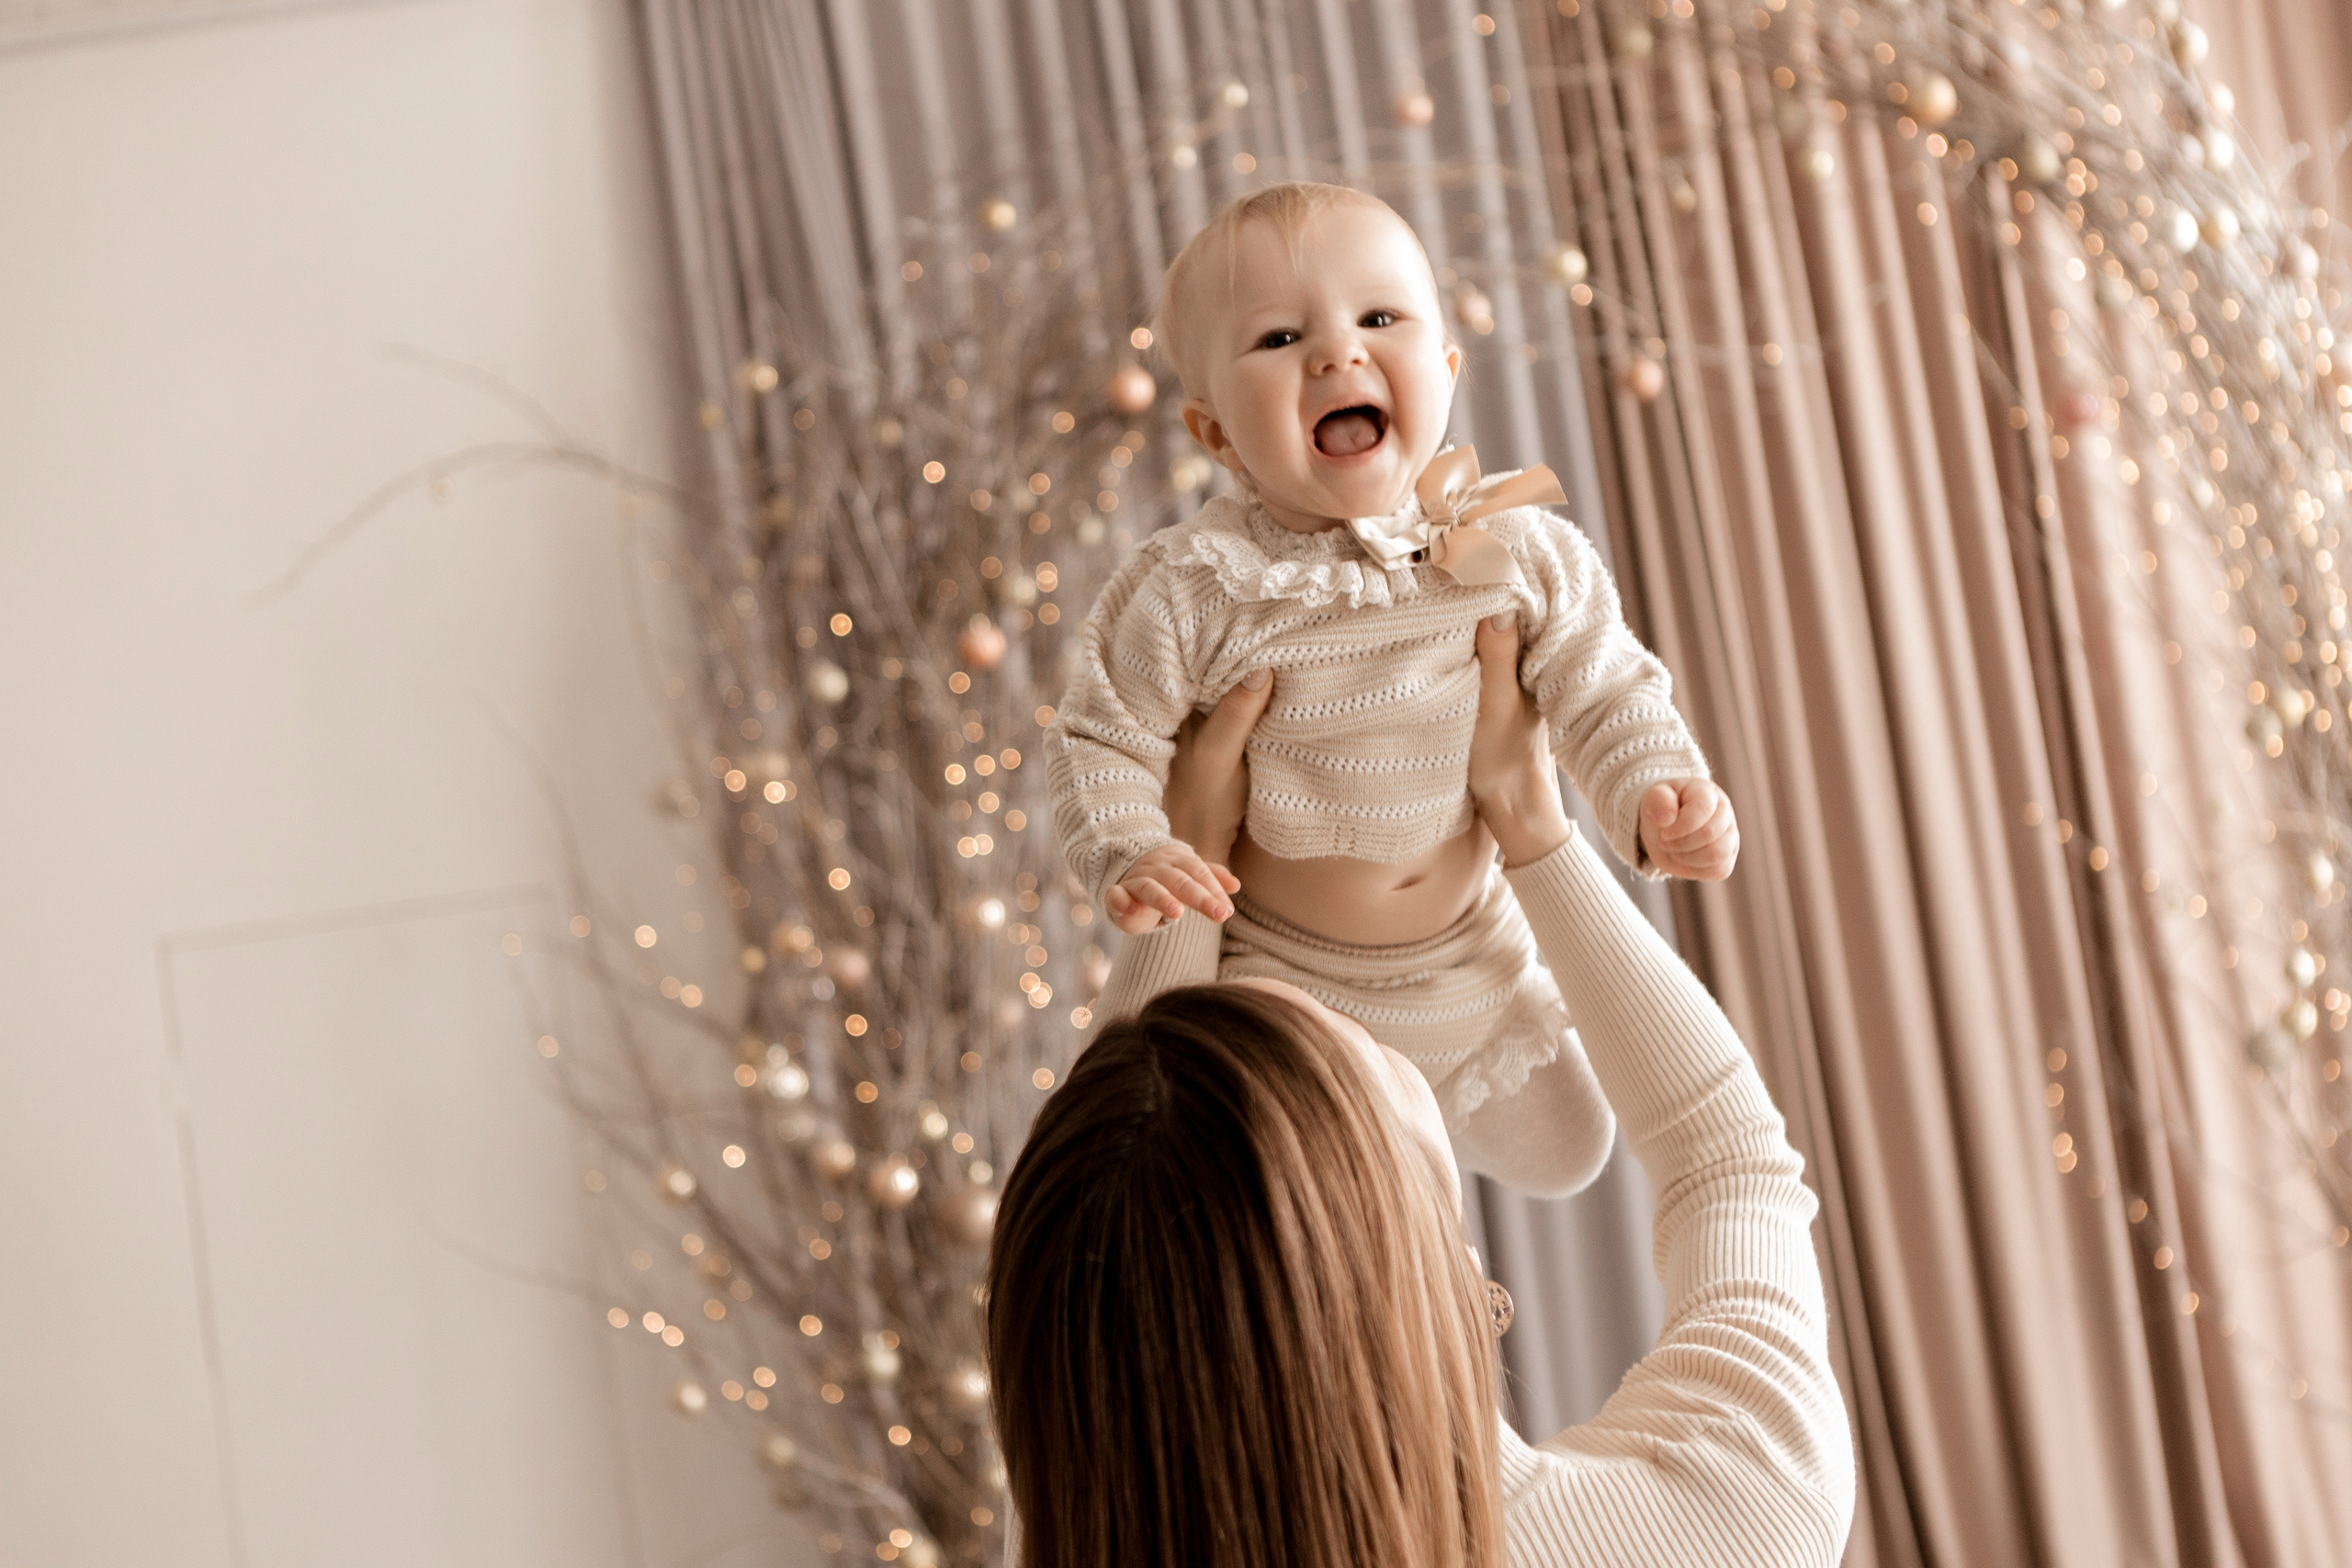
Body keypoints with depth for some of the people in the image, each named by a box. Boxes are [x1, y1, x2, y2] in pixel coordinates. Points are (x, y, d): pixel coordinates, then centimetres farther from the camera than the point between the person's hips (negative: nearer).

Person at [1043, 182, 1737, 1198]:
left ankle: (1425, 1099, 49)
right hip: (1273, 974, -3)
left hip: (1474, 961, 3)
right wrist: (1128, 858, -33)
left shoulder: (1520, 551, -17)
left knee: (1560, 1153, 19)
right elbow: (1103, 741, -15)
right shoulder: (1195, 588, -26)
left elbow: (1605, 693, -7)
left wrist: (1661, 796, -25)